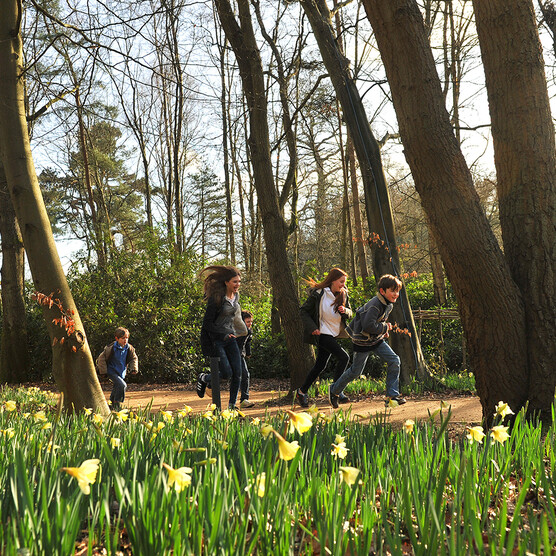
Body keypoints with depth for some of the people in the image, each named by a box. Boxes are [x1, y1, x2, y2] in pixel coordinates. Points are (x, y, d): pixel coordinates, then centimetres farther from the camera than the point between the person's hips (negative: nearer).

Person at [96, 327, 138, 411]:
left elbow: (134, 358, 11)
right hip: (112, 371, -6)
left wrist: (134, 369, -3)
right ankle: (117, 404, -6)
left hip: (122, 372, 6)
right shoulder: (111, 348, -19)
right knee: (122, 385, -23)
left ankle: (113, 405, 41)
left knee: (117, 388, 19)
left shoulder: (129, 348, -5)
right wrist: (103, 370, -11)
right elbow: (101, 359, -10)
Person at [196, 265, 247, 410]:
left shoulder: (235, 296, 7)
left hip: (230, 339, 7)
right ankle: (203, 378, 19)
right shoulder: (216, 299, -16)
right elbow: (207, 323, -14)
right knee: (227, 373, -11)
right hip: (216, 341, -7)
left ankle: (232, 406, 8)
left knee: (237, 373, -3)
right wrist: (224, 334, -18)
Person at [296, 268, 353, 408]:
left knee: (320, 365, 12)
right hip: (322, 333, -7)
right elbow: (304, 311, -8)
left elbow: (349, 313, 10)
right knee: (343, 357, -17)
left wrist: (345, 311, -13)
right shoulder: (318, 294, -15)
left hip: (333, 334, 7)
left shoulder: (343, 294, 2)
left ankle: (302, 391, 25)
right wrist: (312, 327, -18)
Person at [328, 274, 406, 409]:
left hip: (377, 340, 8)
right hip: (363, 341, -8)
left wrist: (384, 329, 7)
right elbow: (368, 325, -33)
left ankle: (392, 396, 0)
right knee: (355, 371, 3)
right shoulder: (375, 305, -28)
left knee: (394, 361, -7)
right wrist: (384, 327, -20)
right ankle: (334, 390, 26)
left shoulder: (389, 304, 2)